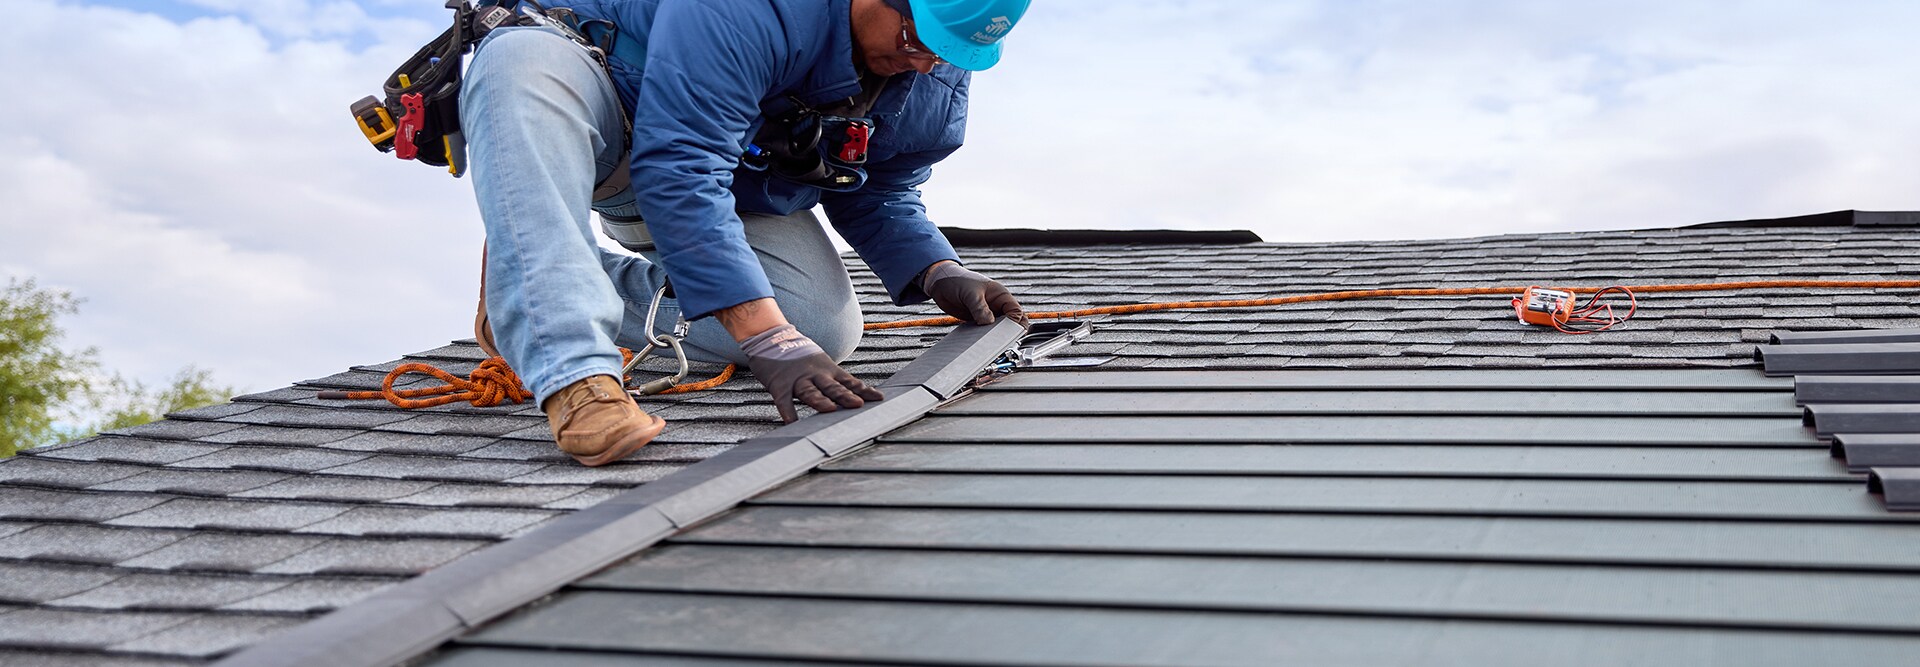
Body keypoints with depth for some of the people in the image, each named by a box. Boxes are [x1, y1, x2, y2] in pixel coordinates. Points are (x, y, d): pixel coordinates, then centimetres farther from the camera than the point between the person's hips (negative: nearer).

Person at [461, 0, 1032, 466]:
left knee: (828, 330, -16)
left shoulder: (938, 83, -10)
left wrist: (941, 276, -17)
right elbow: (678, 169, -42)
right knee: (526, 61, -41)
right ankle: (575, 376, -44)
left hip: (737, 173, 6)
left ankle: (546, 291, -7)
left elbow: (877, 197, 4)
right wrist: (770, 342, -48)